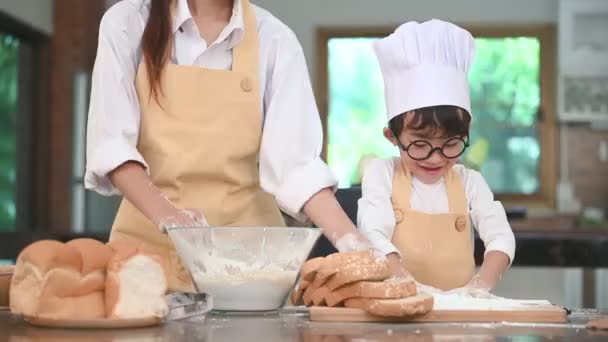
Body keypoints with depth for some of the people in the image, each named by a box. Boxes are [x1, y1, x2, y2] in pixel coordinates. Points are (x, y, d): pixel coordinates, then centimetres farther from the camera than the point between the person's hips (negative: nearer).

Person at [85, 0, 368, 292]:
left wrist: (353, 244, -23)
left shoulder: (274, 40, -2)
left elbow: (295, 160, -10)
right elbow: (112, 141, -10)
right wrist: (165, 213, -27)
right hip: (149, 238, 0)